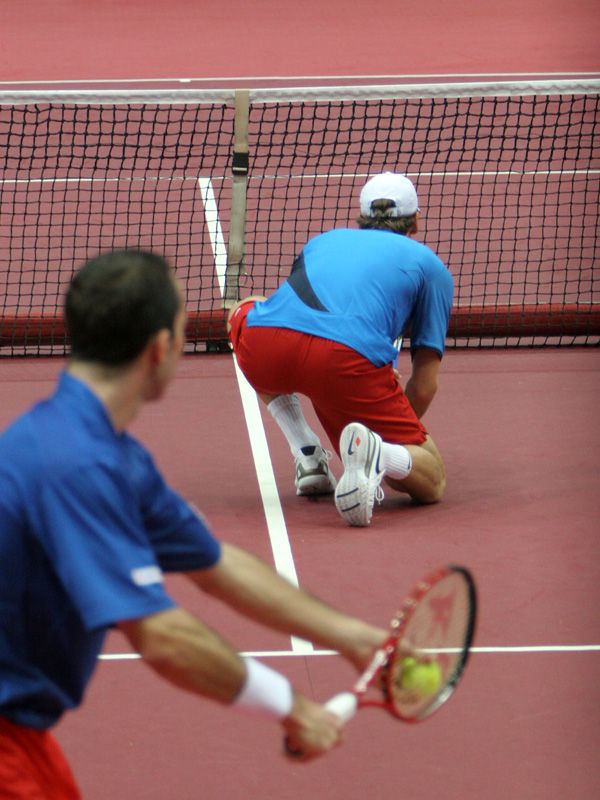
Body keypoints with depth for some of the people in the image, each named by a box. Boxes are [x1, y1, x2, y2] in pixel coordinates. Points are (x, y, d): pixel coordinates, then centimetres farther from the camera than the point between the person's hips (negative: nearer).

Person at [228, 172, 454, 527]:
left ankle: (309, 458, 29)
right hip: (351, 355, -3)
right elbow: (425, 384, 26)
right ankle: (376, 454, -25)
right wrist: (396, 434, 42)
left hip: (264, 339, 3)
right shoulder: (431, 266, 28)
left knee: (242, 314, 42)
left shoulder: (325, 240, 38)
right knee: (431, 482, 12)